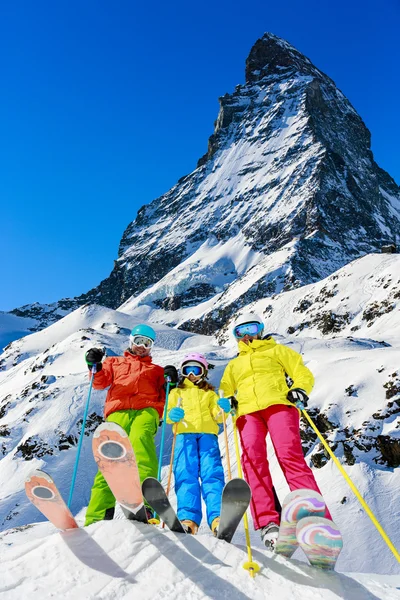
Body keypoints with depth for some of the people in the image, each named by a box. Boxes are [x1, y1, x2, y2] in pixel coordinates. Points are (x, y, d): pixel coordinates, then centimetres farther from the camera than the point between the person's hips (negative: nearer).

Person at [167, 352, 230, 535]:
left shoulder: (210, 393, 30)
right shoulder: (176, 392, 28)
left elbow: (217, 416, 16)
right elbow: (167, 415, 14)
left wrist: (222, 409, -8)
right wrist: (172, 415, -11)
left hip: (208, 434, 0)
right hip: (185, 434, 0)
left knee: (212, 473, -16)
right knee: (185, 474, -17)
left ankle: (217, 518, -26)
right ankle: (188, 519, -24)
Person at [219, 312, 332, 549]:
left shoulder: (276, 350, 23)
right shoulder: (234, 365, 32)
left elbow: (302, 373, 15)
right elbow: (225, 391, 29)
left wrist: (300, 389, -8)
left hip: (279, 405, -3)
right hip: (248, 412, 3)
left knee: (289, 454, -23)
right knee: (253, 459, -21)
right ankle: (268, 522, -26)